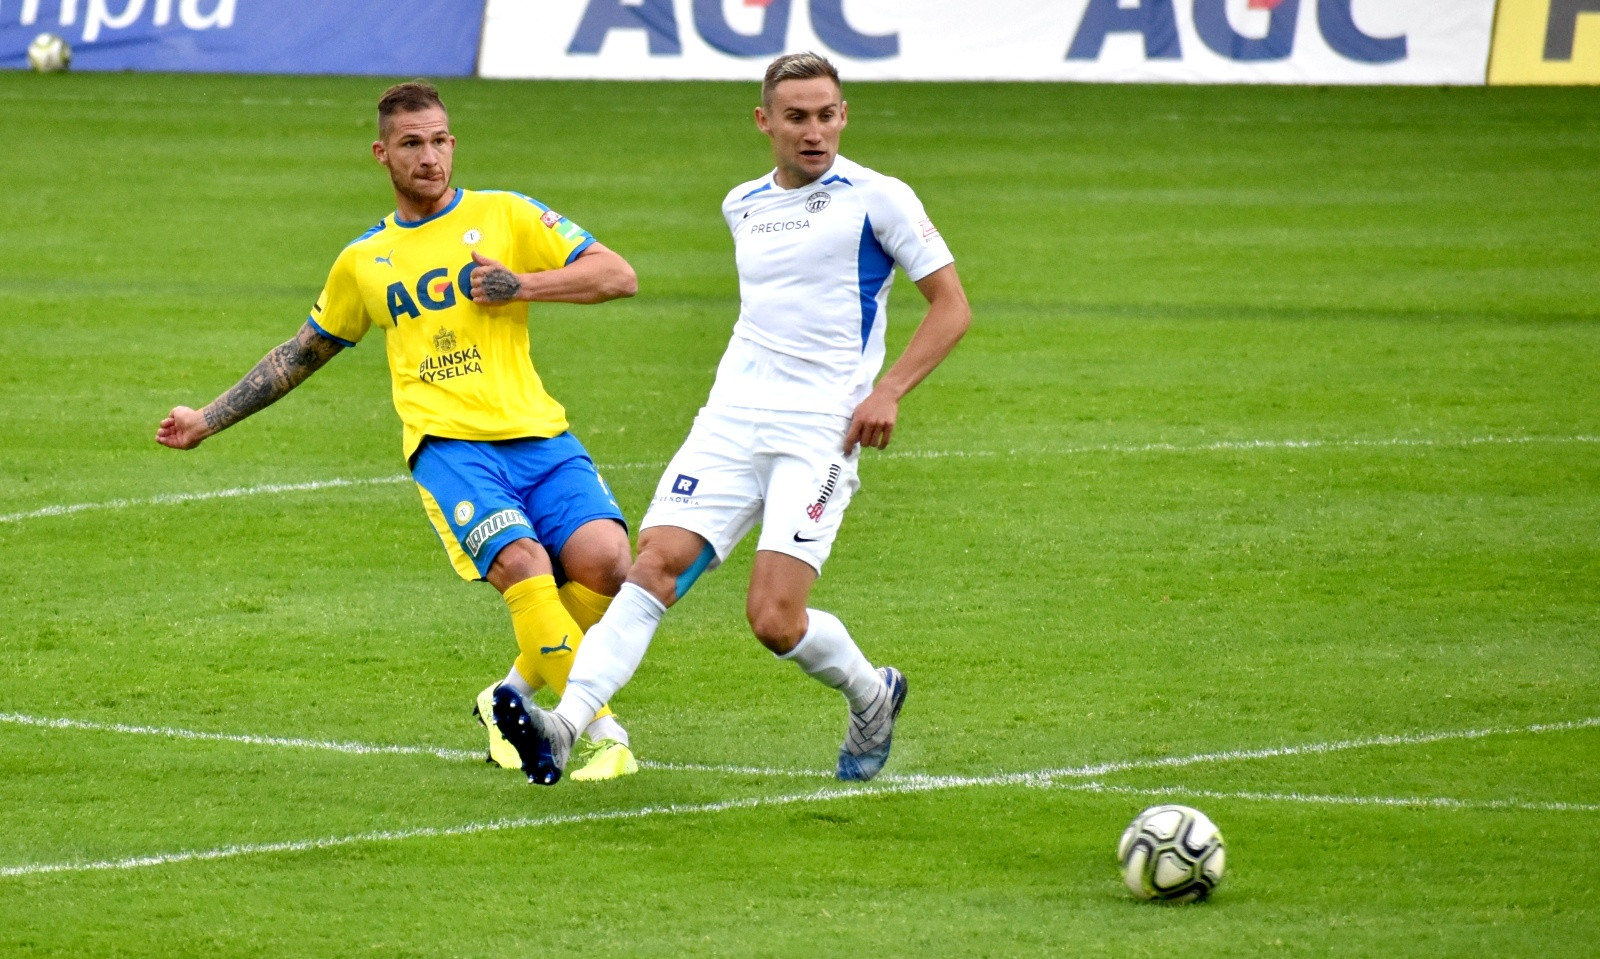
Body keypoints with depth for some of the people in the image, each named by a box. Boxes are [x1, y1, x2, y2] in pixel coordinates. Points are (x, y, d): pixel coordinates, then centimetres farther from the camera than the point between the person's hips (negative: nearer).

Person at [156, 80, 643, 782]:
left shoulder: (504, 215, 13)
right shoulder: (363, 261, 19)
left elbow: (618, 276, 7)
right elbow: (303, 353, 33)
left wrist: (522, 285, -5)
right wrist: (208, 420, 32)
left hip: (537, 434, 1)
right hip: (447, 442, -1)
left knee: (605, 560, -22)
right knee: (523, 563, -29)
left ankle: (512, 698, 4)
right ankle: (606, 736, -26)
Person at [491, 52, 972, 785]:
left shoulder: (878, 200, -3)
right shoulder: (742, 206, 15)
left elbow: (951, 306, -1)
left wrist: (888, 392, -12)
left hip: (820, 432, -5)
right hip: (729, 421, 5)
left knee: (775, 620, -14)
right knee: (655, 564, -16)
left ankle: (872, 696, 17)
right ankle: (563, 727, -28)